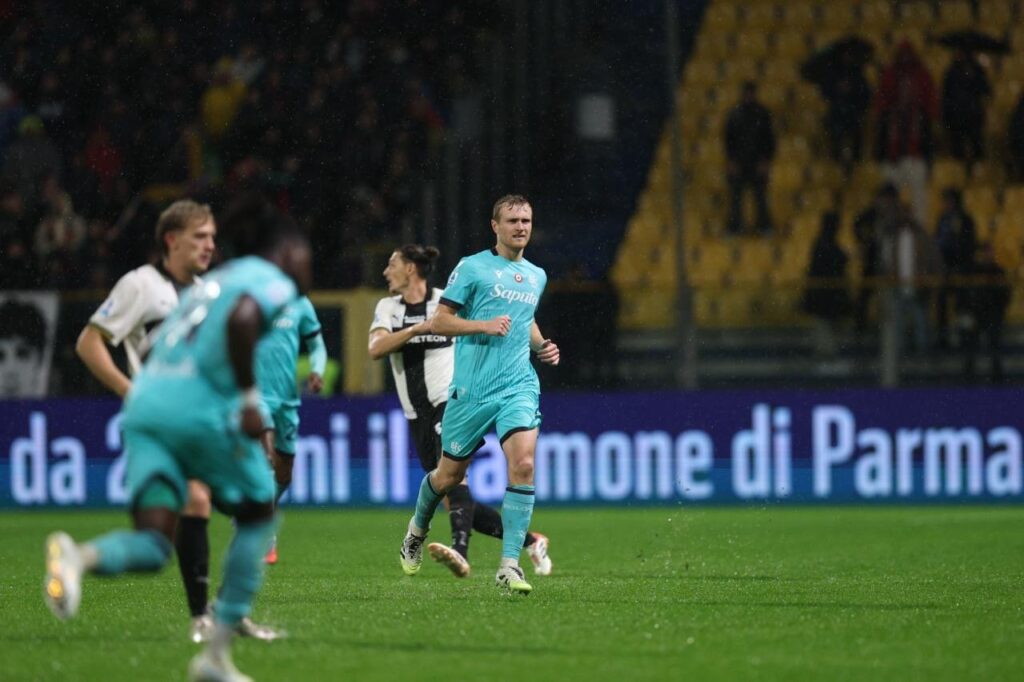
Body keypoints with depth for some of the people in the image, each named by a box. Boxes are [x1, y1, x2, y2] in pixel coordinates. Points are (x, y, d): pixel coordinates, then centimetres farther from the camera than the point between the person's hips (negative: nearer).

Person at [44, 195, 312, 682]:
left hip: (145, 404, 7)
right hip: (203, 410, -7)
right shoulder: (273, 282, 4)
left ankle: (80, 556, -35)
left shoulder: (214, 280, 29)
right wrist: (249, 398, -17)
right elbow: (241, 319, -19)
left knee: (152, 546, -1)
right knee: (257, 515, 16)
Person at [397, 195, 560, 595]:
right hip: (471, 389, -3)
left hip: (519, 386, 3)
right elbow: (438, 322, -4)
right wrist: (484, 326, -18)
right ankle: (418, 528, 41)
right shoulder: (473, 268, -2)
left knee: (523, 463, -19)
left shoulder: (537, 276, 15)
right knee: (449, 475, 8)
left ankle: (509, 565, -18)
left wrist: (541, 345, 13)